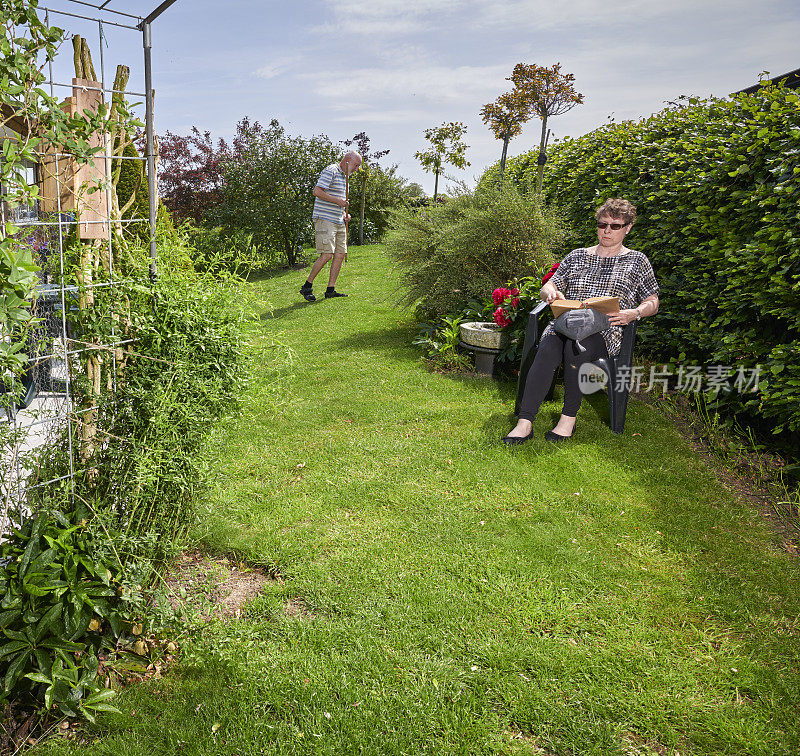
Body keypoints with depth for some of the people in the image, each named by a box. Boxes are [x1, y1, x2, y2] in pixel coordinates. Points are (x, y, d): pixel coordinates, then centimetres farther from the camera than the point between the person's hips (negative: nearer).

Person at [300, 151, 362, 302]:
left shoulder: (344, 176, 21)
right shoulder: (331, 171, -9)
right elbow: (317, 191, -19)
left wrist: (345, 214, 11)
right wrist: (338, 201, -17)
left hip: (339, 222, 10)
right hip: (325, 220, -10)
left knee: (340, 254, 2)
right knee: (327, 255, -15)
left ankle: (330, 290, 5)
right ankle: (307, 287, -3)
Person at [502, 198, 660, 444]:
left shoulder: (636, 261, 16)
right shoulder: (577, 256, 22)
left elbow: (652, 302, 16)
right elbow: (547, 287, 20)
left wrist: (634, 313, -7)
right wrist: (551, 293, -6)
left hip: (606, 330, -2)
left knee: (575, 347, -38)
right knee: (546, 351, -33)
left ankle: (569, 419, -26)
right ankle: (524, 423, -38)